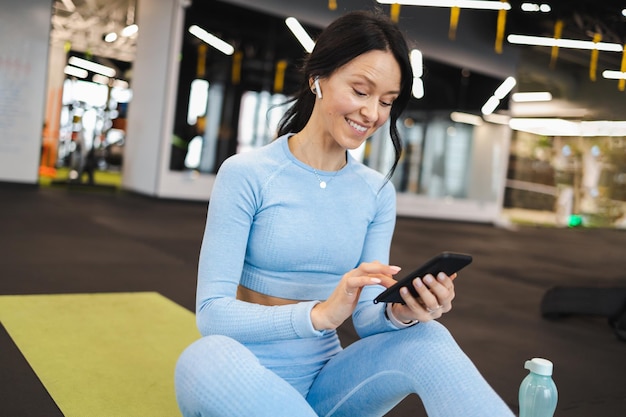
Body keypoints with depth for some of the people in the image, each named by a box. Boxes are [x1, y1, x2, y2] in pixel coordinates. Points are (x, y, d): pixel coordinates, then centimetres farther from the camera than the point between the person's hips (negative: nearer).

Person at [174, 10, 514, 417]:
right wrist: (320, 313, -34)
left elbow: (365, 315, -2)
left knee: (425, 341, -26)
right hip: (246, 381, -2)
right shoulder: (247, 174, -13)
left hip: (323, 382, 3)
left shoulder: (378, 192, 0)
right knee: (207, 357, -37)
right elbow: (212, 311, -18)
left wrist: (399, 313, -26)